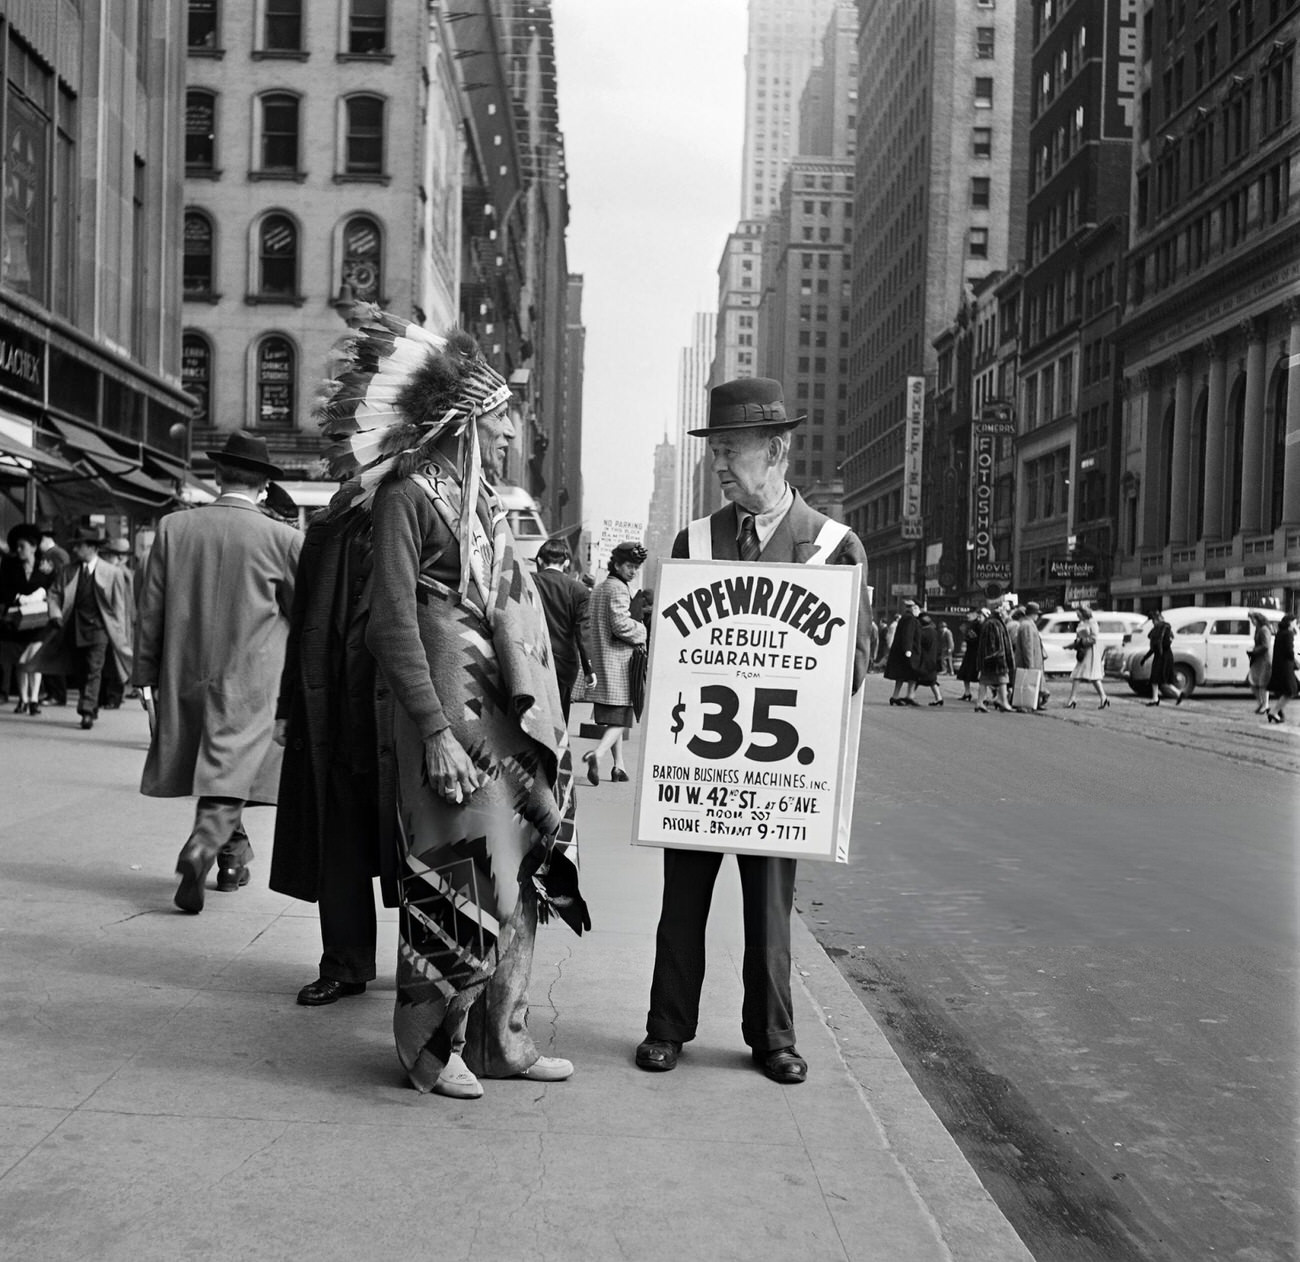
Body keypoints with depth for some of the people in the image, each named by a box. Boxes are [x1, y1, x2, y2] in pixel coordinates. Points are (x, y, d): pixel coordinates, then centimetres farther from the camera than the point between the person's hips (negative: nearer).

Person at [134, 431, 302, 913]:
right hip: (249, 679, -3)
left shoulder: (172, 527, -1)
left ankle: (233, 850, 33)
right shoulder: (281, 538, -9)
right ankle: (202, 847, -21)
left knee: (208, 764, 19)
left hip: (185, 674, 4)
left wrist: (146, 674, 8)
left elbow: (151, 607, 2)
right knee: (230, 773, -2)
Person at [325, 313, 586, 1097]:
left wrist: (542, 720, 11)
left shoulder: (487, 507, 16)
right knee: (459, 883, -2)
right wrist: (436, 733, -19)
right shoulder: (409, 497, -8)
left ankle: (501, 1036, 23)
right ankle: (432, 1044, 15)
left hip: (507, 716, 8)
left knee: (514, 876, 11)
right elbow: (394, 626, -14)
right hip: (450, 713, -8)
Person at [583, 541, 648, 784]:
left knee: (612, 718, 14)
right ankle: (598, 754, -26)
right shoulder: (618, 589, -11)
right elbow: (622, 625, -20)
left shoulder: (598, 589, 18)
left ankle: (618, 766, 17)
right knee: (619, 719, -6)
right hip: (618, 663, -9)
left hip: (600, 665, 9)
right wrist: (644, 631, -4)